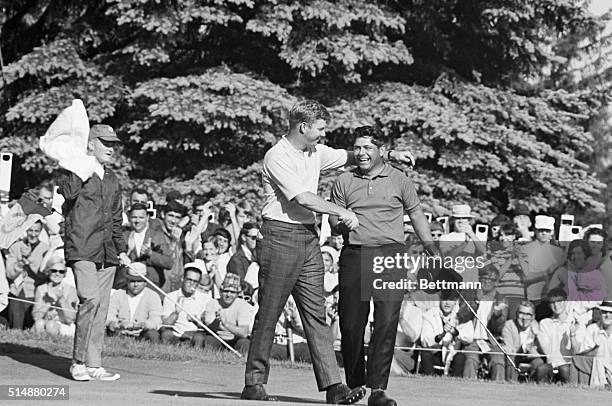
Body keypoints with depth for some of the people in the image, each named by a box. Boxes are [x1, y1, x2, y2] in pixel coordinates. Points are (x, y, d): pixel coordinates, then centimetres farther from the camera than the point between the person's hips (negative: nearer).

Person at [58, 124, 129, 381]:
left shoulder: (112, 180, 21)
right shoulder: (77, 172, 1)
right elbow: (68, 191, -22)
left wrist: (122, 249, 21)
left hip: (107, 252, 7)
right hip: (82, 248, -7)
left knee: (102, 307, 4)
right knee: (91, 299, -19)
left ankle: (93, 365, 9)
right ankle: (78, 362, -9)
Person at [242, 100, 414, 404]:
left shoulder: (315, 152, 14)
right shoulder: (277, 157, -11)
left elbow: (350, 157, 29)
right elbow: (303, 198, -18)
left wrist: (389, 154, 19)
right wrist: (341, 212, -12)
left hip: (308, 237, 8)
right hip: (280, 236, -8)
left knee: (316, 313, 1)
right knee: (268, 313, -3)